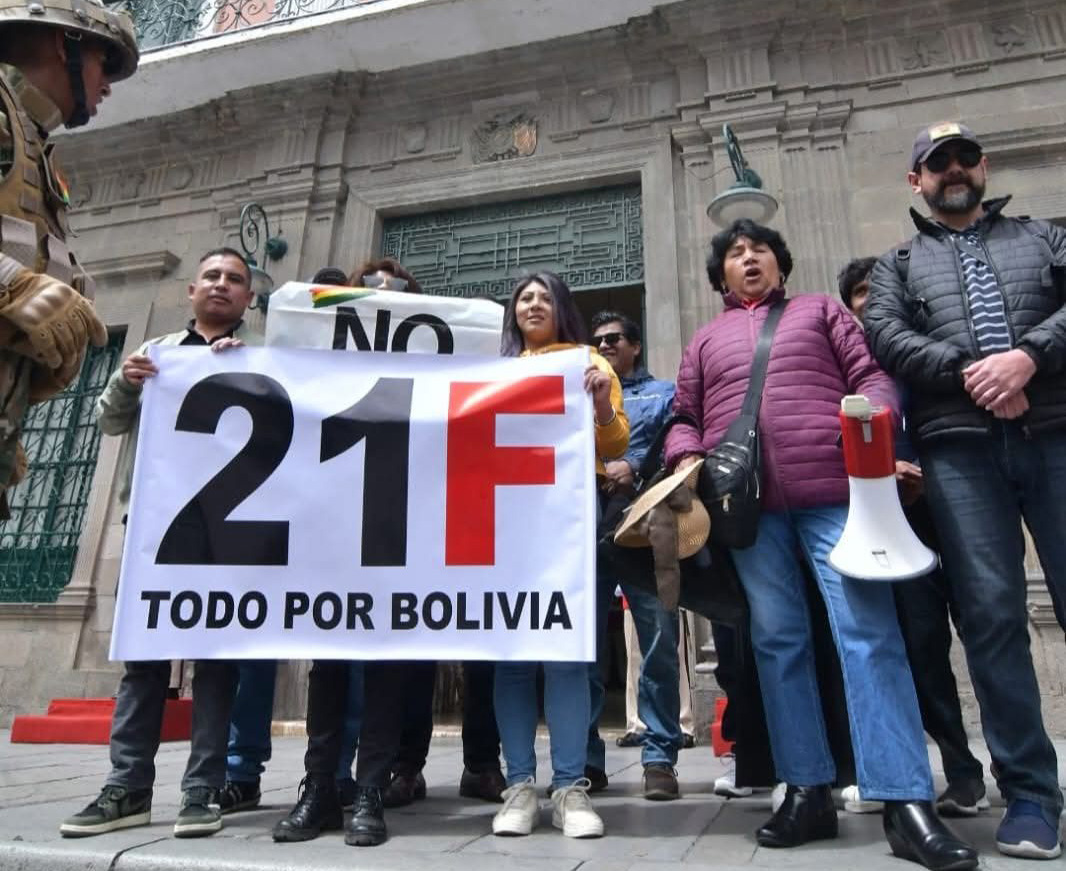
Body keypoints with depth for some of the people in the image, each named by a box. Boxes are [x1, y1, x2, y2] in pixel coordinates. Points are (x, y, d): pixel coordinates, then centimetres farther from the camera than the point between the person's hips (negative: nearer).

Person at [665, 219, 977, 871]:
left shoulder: (820, 309, 21)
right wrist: (687, 459, 0)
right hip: (746, 502, 2)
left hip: (831, 488, -2)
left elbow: (872, 376, 11)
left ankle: (906, 803, -6)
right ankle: (808, 792, 11)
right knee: (777, 641, 2)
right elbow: (684, 416, 21)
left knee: (868, 631, -10)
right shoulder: (706, 339, 26)